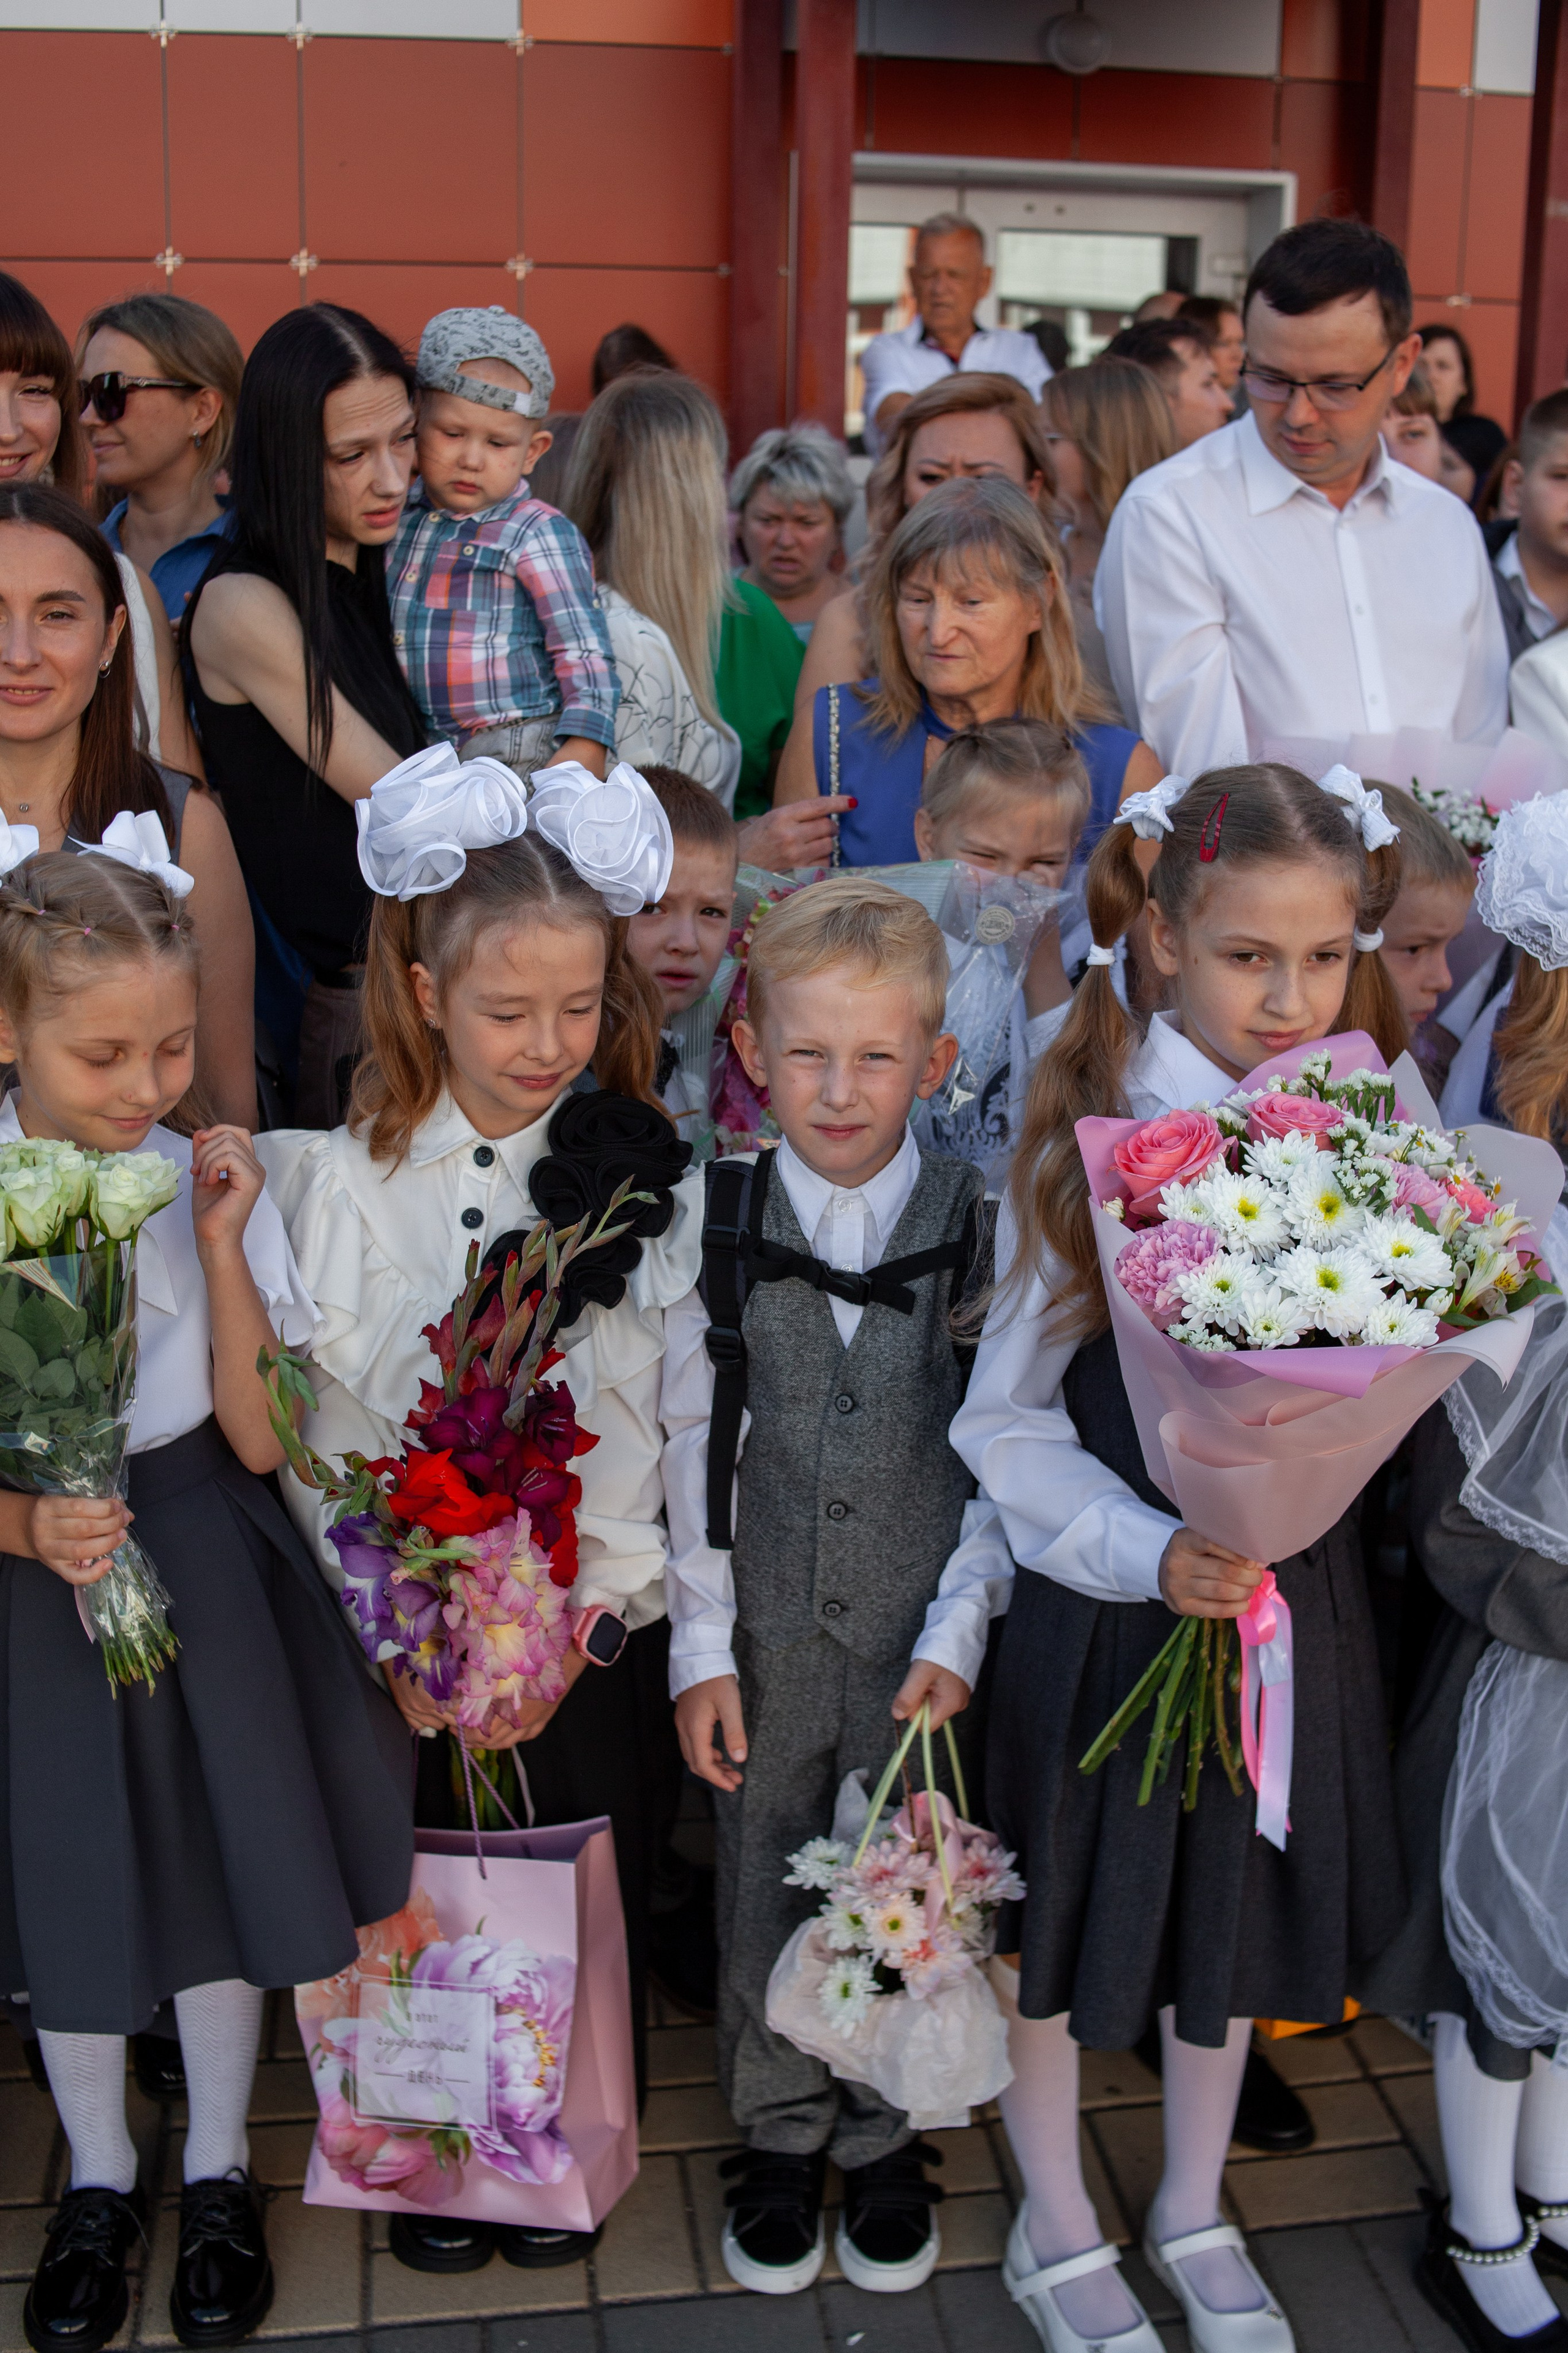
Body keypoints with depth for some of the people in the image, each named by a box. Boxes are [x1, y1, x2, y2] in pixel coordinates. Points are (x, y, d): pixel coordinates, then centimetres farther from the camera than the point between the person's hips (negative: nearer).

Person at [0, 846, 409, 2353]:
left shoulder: (209, 1183, -11)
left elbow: (260, 1439, -12)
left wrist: (224, 1245, -21)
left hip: (203, 1563, 1)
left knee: (220, 1866, 13)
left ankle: (217, 2177, 38)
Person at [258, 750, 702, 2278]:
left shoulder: (648, 1184, -4)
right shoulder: (346, 1180, -4)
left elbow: (666, 1423, -5)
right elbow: (318, 1431, -4)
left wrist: (578, 1619, -13)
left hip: (594, 1630, 0)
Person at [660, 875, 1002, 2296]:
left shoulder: (981, 1229, -8)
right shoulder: (715, 1226, -6)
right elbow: (686, 1444, -2)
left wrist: (959, 1640, -8)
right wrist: (701, 1648, -3)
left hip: (920, 1634, -1)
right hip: (765, 1630, 1)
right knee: (766, 1887, 13)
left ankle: (887, 2140, 36)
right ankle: (782, 2134, 36)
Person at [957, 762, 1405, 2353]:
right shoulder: (1086, 1143, -15)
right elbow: (1008, 1416, -13)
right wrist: (1149, 1553, -23)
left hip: (1290, 1588, 4)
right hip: (1106, 1595, -3)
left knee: (1238, 1907, 20)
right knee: (1066, 1918, 13)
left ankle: (1193, 2217, 45)